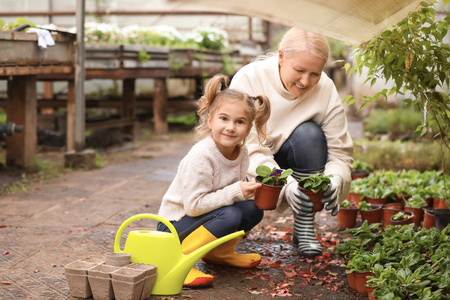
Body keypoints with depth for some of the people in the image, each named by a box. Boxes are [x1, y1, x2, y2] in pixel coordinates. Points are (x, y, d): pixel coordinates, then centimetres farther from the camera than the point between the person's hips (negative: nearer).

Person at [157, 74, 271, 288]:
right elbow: (193, 205, -27)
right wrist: (235, 192, -29)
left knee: (253, 210, -10)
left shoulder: (241, 152, -3)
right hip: (174, 225, -8)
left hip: (202, 217, 8)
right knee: (230, 216, -30)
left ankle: (219, 253, 14)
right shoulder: (201, 156, -26)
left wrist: (252, 189, -14)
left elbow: (230, 194, 6)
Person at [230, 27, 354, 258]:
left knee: (309, 134, -29)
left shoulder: (326, 90, -16)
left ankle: (304, 227, -17)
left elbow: (340, 153, -15)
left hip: (291, 161, 2)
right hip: (248, 165, -2)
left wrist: (333, 182, -39)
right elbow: (247, 147, -31)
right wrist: (286, 185, -46)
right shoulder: (248, 79, -24)